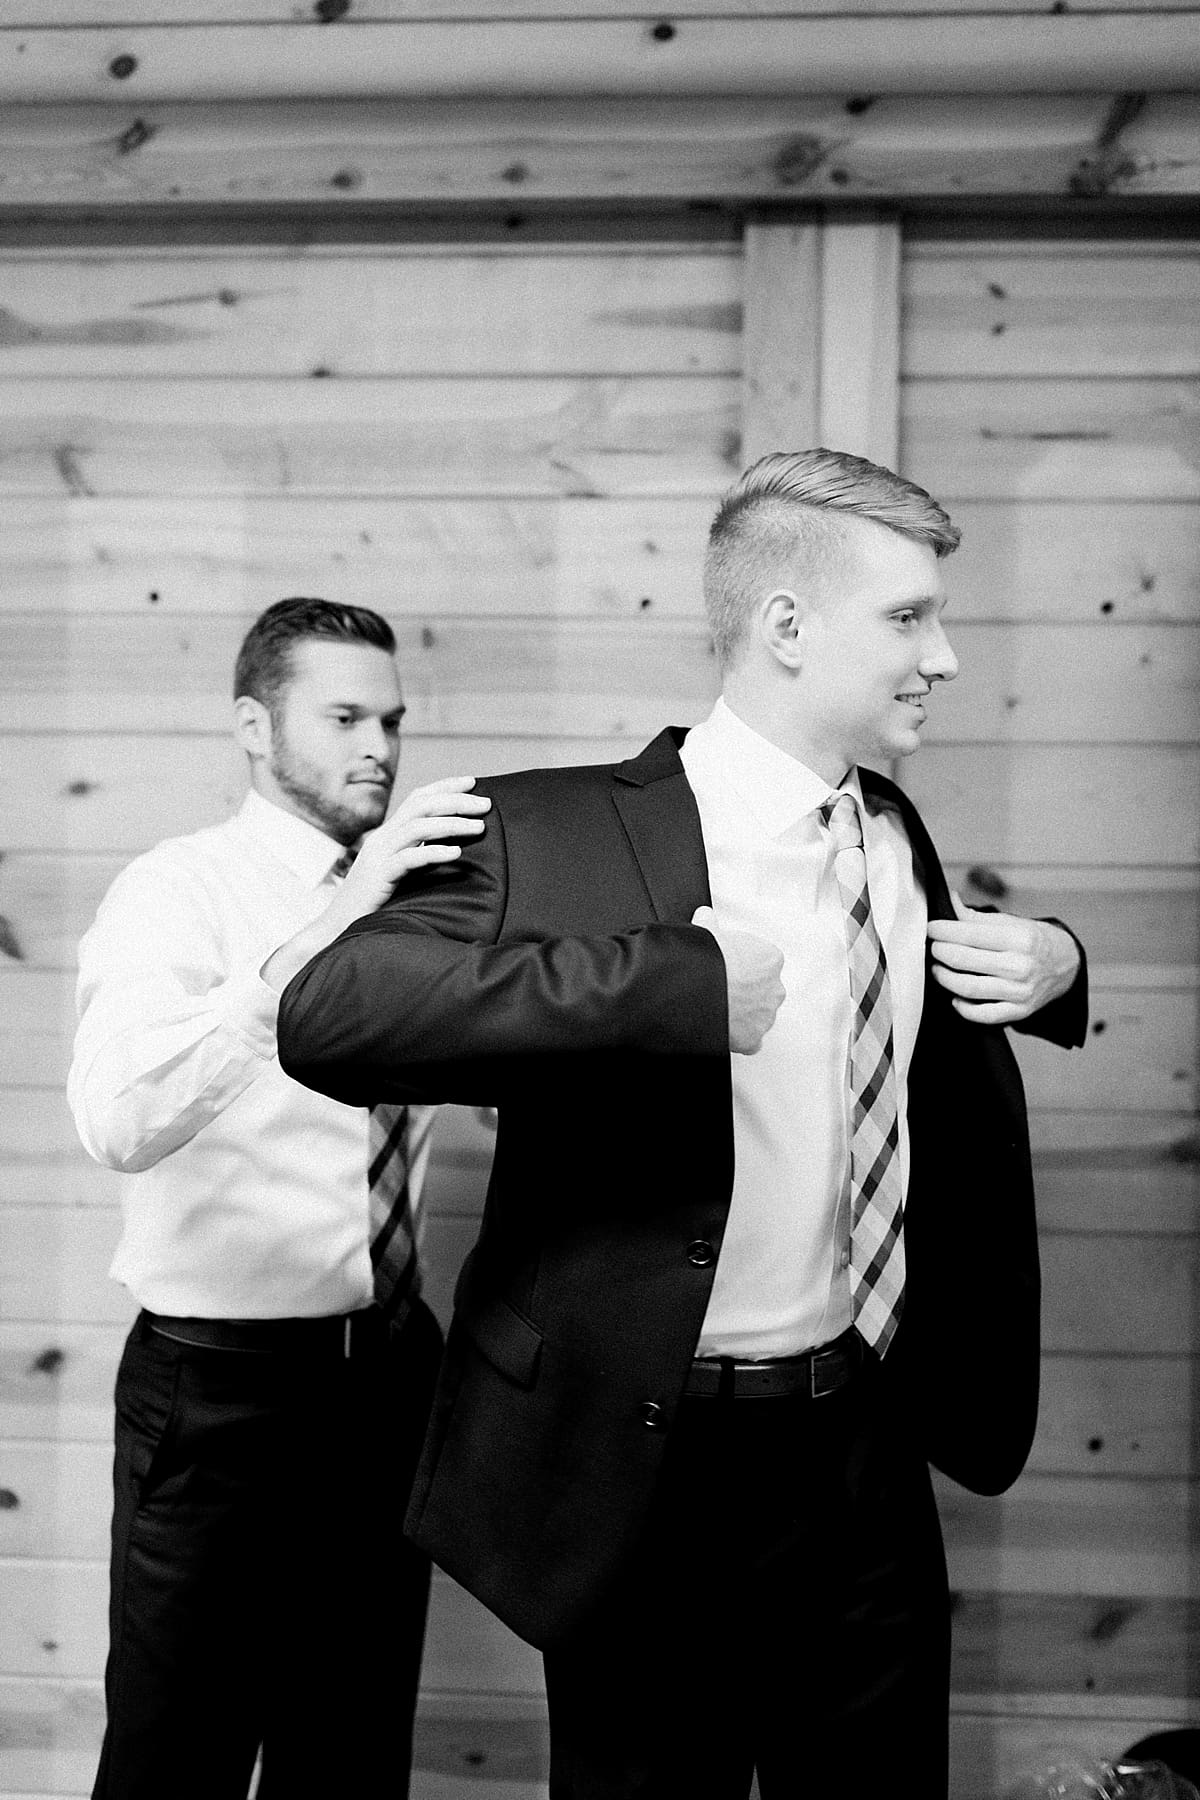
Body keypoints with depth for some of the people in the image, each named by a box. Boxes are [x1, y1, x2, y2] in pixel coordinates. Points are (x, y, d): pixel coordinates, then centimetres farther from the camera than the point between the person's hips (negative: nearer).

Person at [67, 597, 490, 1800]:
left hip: (387, 1369, 6)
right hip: (220, 1383, -6)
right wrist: (320, 927, -38)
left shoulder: (400, 899, 7)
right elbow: (119, 1123, -31)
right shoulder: (178, 891, -12)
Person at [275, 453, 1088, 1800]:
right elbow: (327, 1013, -30)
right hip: (657, 1472, -6)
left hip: (869, 1451, 6)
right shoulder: (560, 834, -16)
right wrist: (680, 981, -33)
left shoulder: (896, 835, 6)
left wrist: (1048, 964, 1)